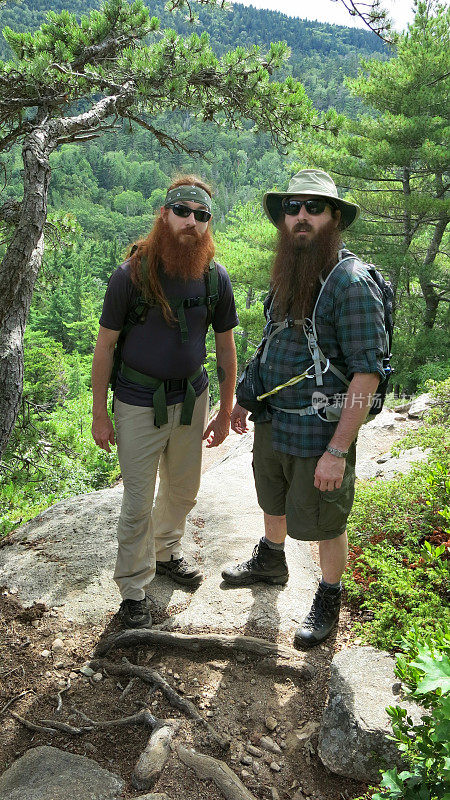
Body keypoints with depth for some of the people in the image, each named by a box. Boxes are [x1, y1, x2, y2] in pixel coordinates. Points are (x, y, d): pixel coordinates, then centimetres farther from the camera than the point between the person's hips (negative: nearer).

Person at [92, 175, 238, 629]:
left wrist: (225, 410, 8)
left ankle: (166, 554, 46)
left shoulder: (215, 277, -4)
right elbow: (105, 345, -8)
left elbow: (225, 347, 5)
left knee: (183, 491, 20)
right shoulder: (131, 274, -15)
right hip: (139, 404, -4)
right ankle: (133, 590, 24)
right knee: (138, 503, 4)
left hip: (192, 397, 4)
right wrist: (99, 414, -7)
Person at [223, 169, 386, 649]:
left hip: (320, 432, -7)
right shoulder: (285, 277, 4)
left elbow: (367, 372, -24)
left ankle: (329, 598, 35)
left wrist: (338, 451, -25)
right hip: (272, 421, 8)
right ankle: (270, 562, 53)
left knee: (322, 523, 11)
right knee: (273, 500, 27)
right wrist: (244, 402, 16)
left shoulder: (351, 282, -21)